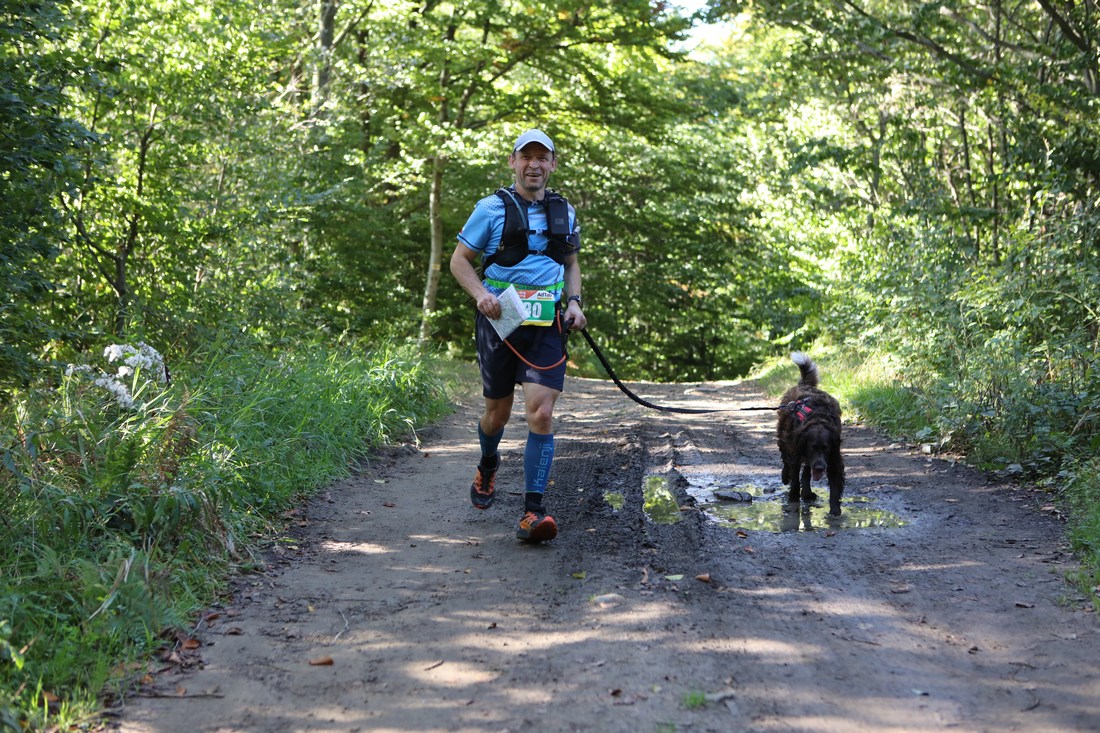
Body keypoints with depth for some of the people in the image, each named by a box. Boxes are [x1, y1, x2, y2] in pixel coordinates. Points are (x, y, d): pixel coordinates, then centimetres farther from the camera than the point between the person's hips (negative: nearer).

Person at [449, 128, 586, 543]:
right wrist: (481, 294, -15)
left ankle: (533, 512, -11)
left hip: (546, 325, 2)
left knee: (541, 413, -14)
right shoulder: (493, 209, -1)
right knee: (498, 412, 11)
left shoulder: (564, 212, 11)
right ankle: (488, 468, 46)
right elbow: (459, 260, 2)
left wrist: (574, 302, 6)